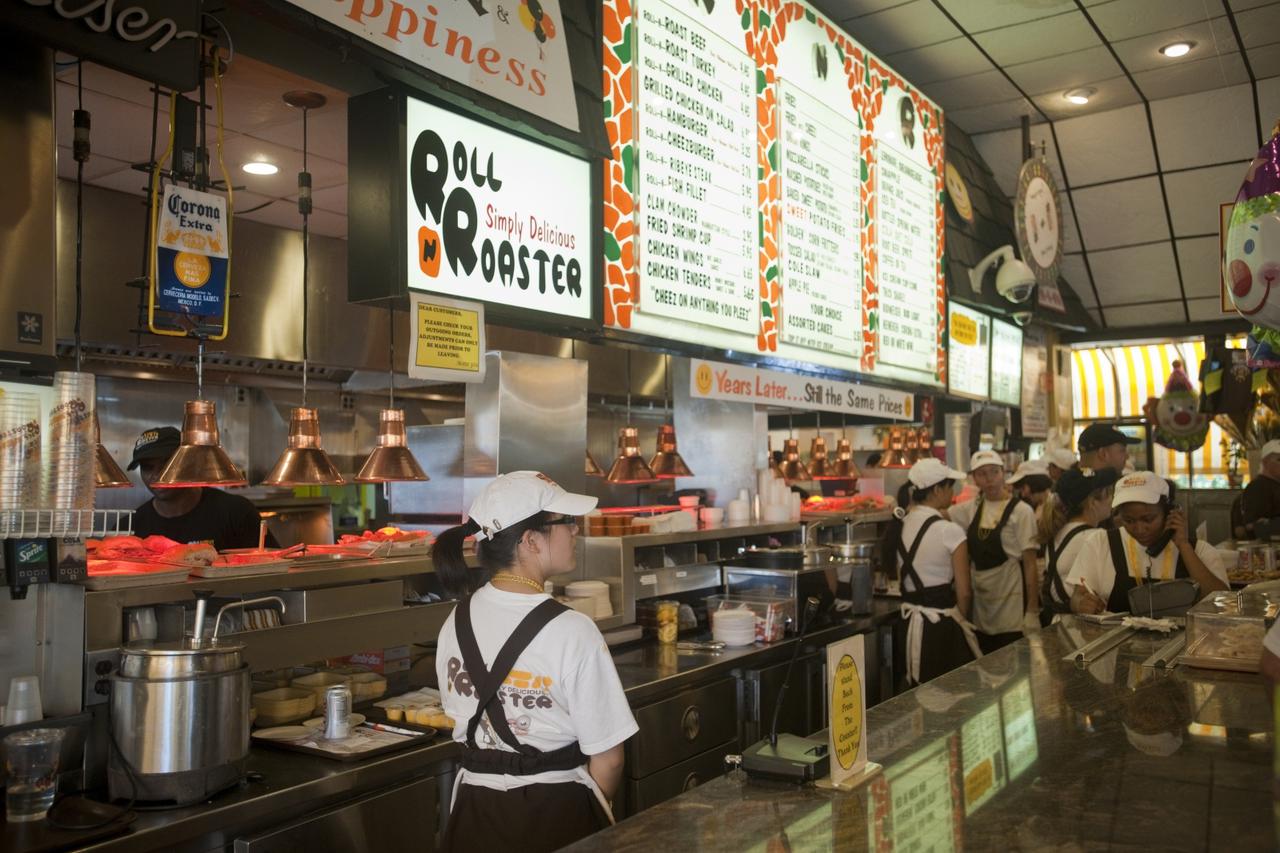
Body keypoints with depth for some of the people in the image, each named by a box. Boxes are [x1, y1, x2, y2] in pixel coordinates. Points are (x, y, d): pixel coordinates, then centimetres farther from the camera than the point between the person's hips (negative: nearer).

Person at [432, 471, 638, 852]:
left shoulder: (455, 623, -4)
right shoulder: (572, 631, -21)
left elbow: (464, 723, 7)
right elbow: (607, 759, -16)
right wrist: (592, 815, 4)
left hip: (476, 811, 5)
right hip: (557, 818, -5)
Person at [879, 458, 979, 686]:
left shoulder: (899, 525, 4)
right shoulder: (949, 530, -16)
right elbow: (963, 592, -11)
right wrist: (961, 618, 7)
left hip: (910, 620, 7)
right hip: (942, 624, -7)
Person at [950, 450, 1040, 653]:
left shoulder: (1020, 511, -8)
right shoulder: (972, 508, 7)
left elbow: (1030, 564, -9)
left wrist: (1032, 611, -12)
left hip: (1012, 607, -5)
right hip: (981, 606, 5)